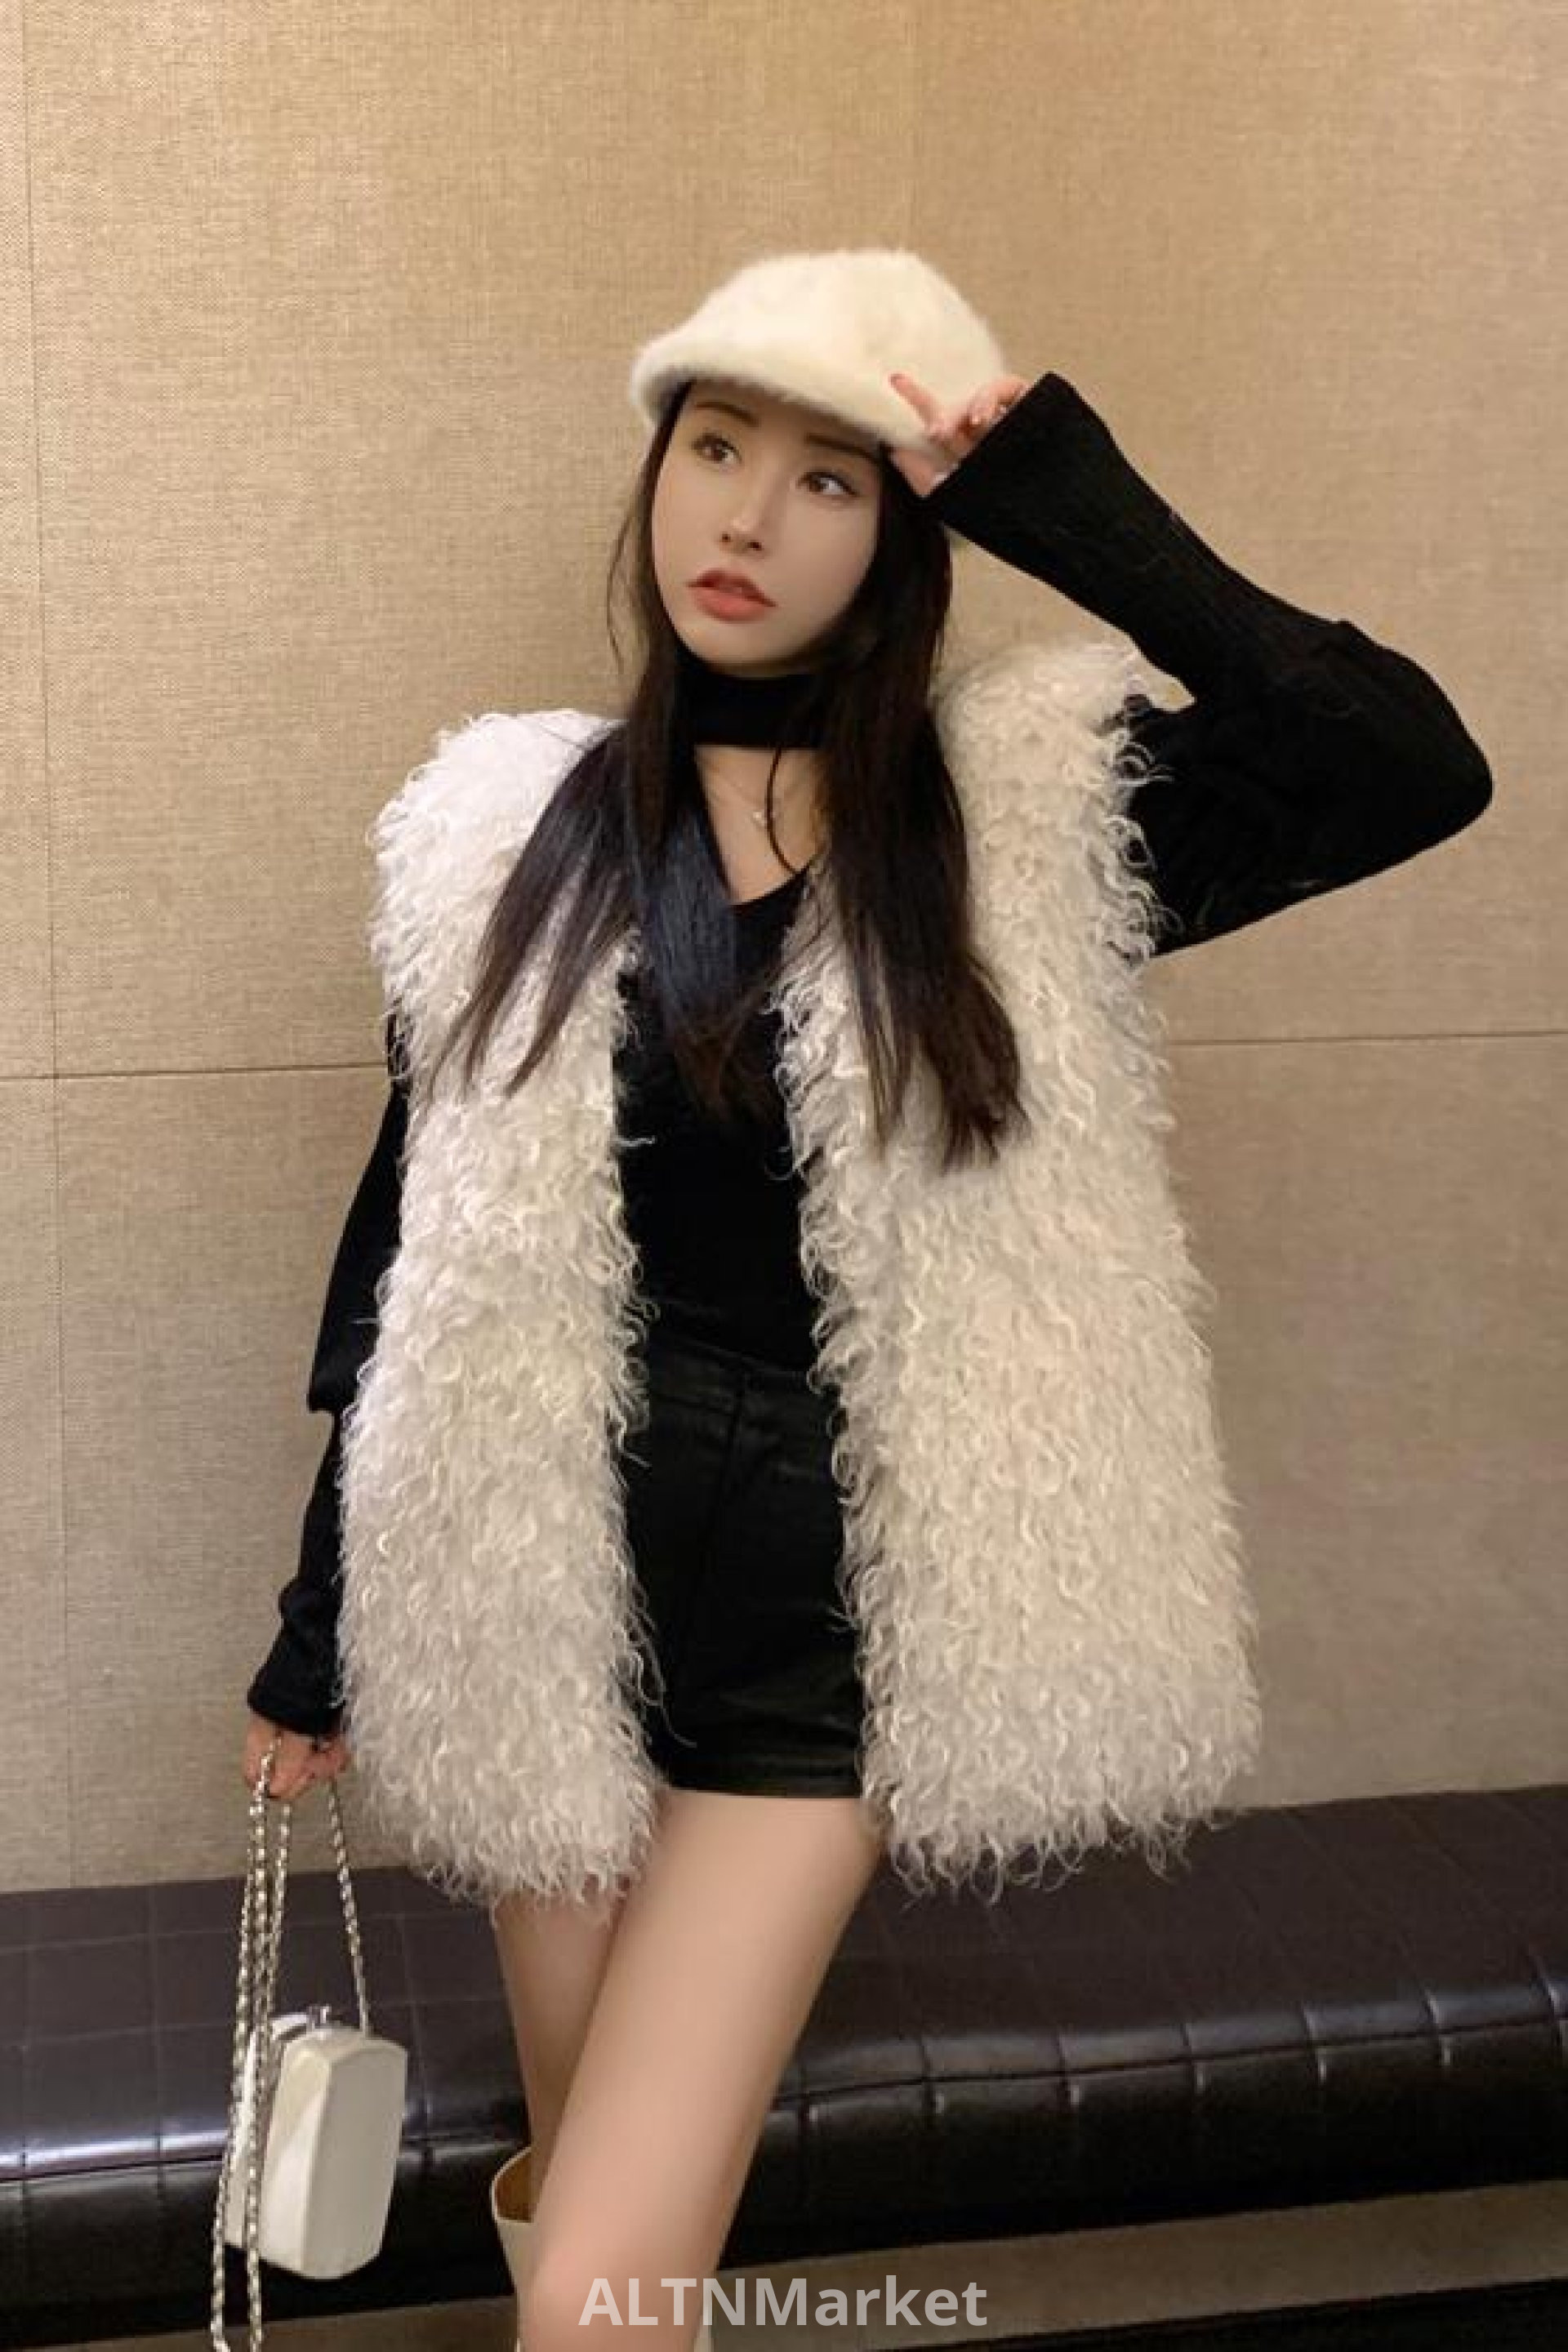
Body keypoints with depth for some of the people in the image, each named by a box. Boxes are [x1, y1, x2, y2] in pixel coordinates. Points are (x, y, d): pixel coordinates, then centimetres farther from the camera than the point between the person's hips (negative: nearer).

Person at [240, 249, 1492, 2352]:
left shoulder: (1031, 817, -3)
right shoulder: (515, 833, 1)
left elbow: (1418, 770, -17)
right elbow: (411, 1242, 6)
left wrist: (1083, 521, -17)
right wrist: (320, 1631, 10)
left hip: (824, 1621, -2)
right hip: (545, 1595, 2)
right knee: (589, 2169, 18)